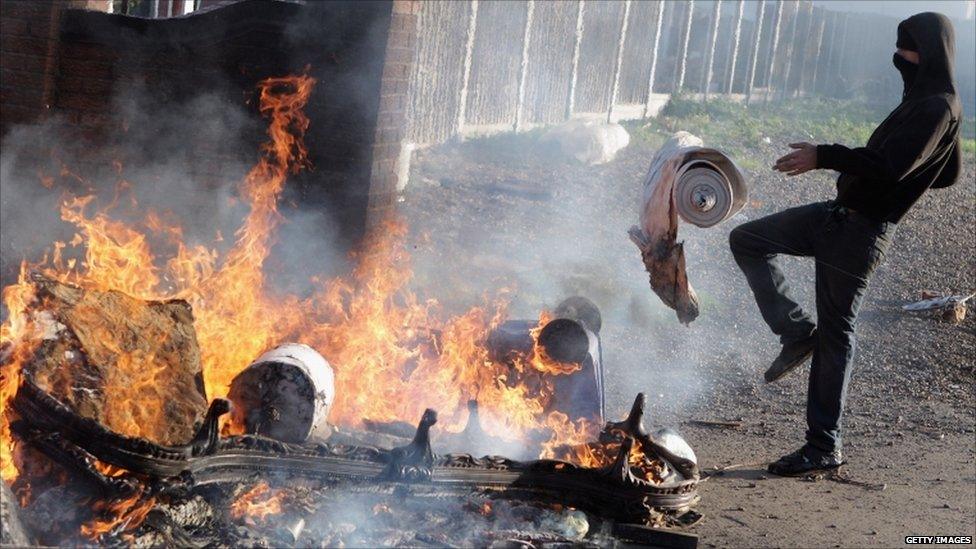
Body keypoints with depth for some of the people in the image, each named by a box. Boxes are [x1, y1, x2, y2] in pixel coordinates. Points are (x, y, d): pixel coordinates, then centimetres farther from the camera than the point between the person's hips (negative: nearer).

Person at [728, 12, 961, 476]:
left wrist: (824, 156, -26)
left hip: (862, 230, -10)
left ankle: (825, 447, 6)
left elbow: (891, 166, -30)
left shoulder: (938, 108, -17)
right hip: (839, 214, 10)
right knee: (746, 240, 9)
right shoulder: (924, 101, 14)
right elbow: (947, 175, 24)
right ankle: (798, 333, 7)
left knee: (835, 334, -3)